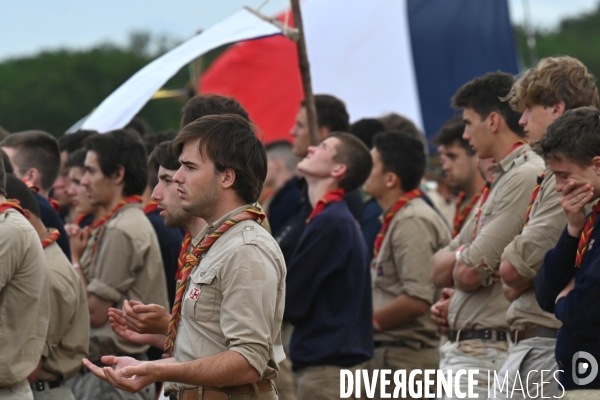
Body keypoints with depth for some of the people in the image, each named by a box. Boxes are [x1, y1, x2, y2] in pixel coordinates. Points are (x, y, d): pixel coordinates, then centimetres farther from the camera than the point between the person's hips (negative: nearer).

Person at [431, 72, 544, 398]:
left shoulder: (526, 178, -14)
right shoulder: (498, 181, 20)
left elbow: (469, 273, -18)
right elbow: (439, 270, 17)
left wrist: (458, 261, 4)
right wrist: (464, 257, -4)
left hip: (489, 353, -10)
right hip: (460, 349, 10)